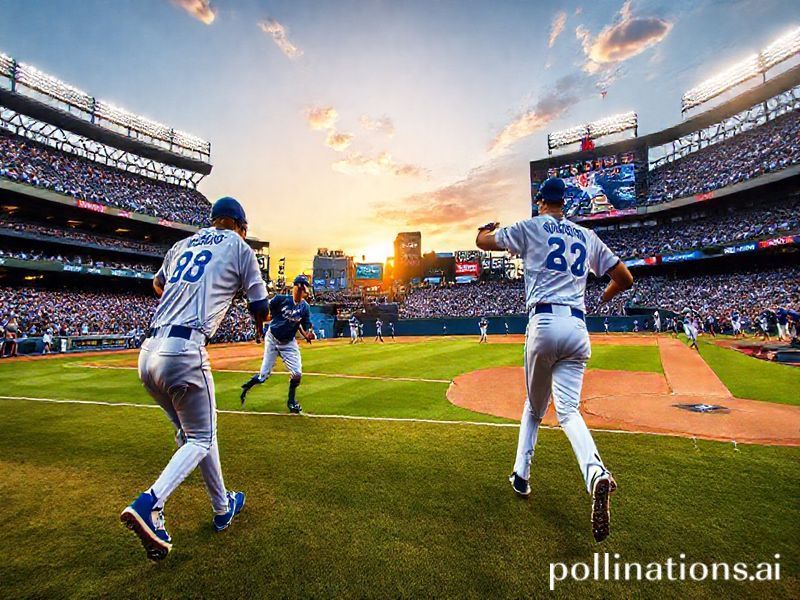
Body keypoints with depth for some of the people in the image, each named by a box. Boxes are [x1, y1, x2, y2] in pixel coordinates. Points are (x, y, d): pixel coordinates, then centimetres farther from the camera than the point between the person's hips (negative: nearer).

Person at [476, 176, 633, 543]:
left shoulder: (531, 227, 7)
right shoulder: (587, 236, 19)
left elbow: (483, 241, 13)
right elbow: (625, 279, 20)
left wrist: (487, 227, 36)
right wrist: (601, 299, 39)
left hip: (544, 323, -3)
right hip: (578, 327, 3)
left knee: (534, 405, 15)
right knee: (568, 410, 3)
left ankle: (521, 475, 22)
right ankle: (595, 473, -23)